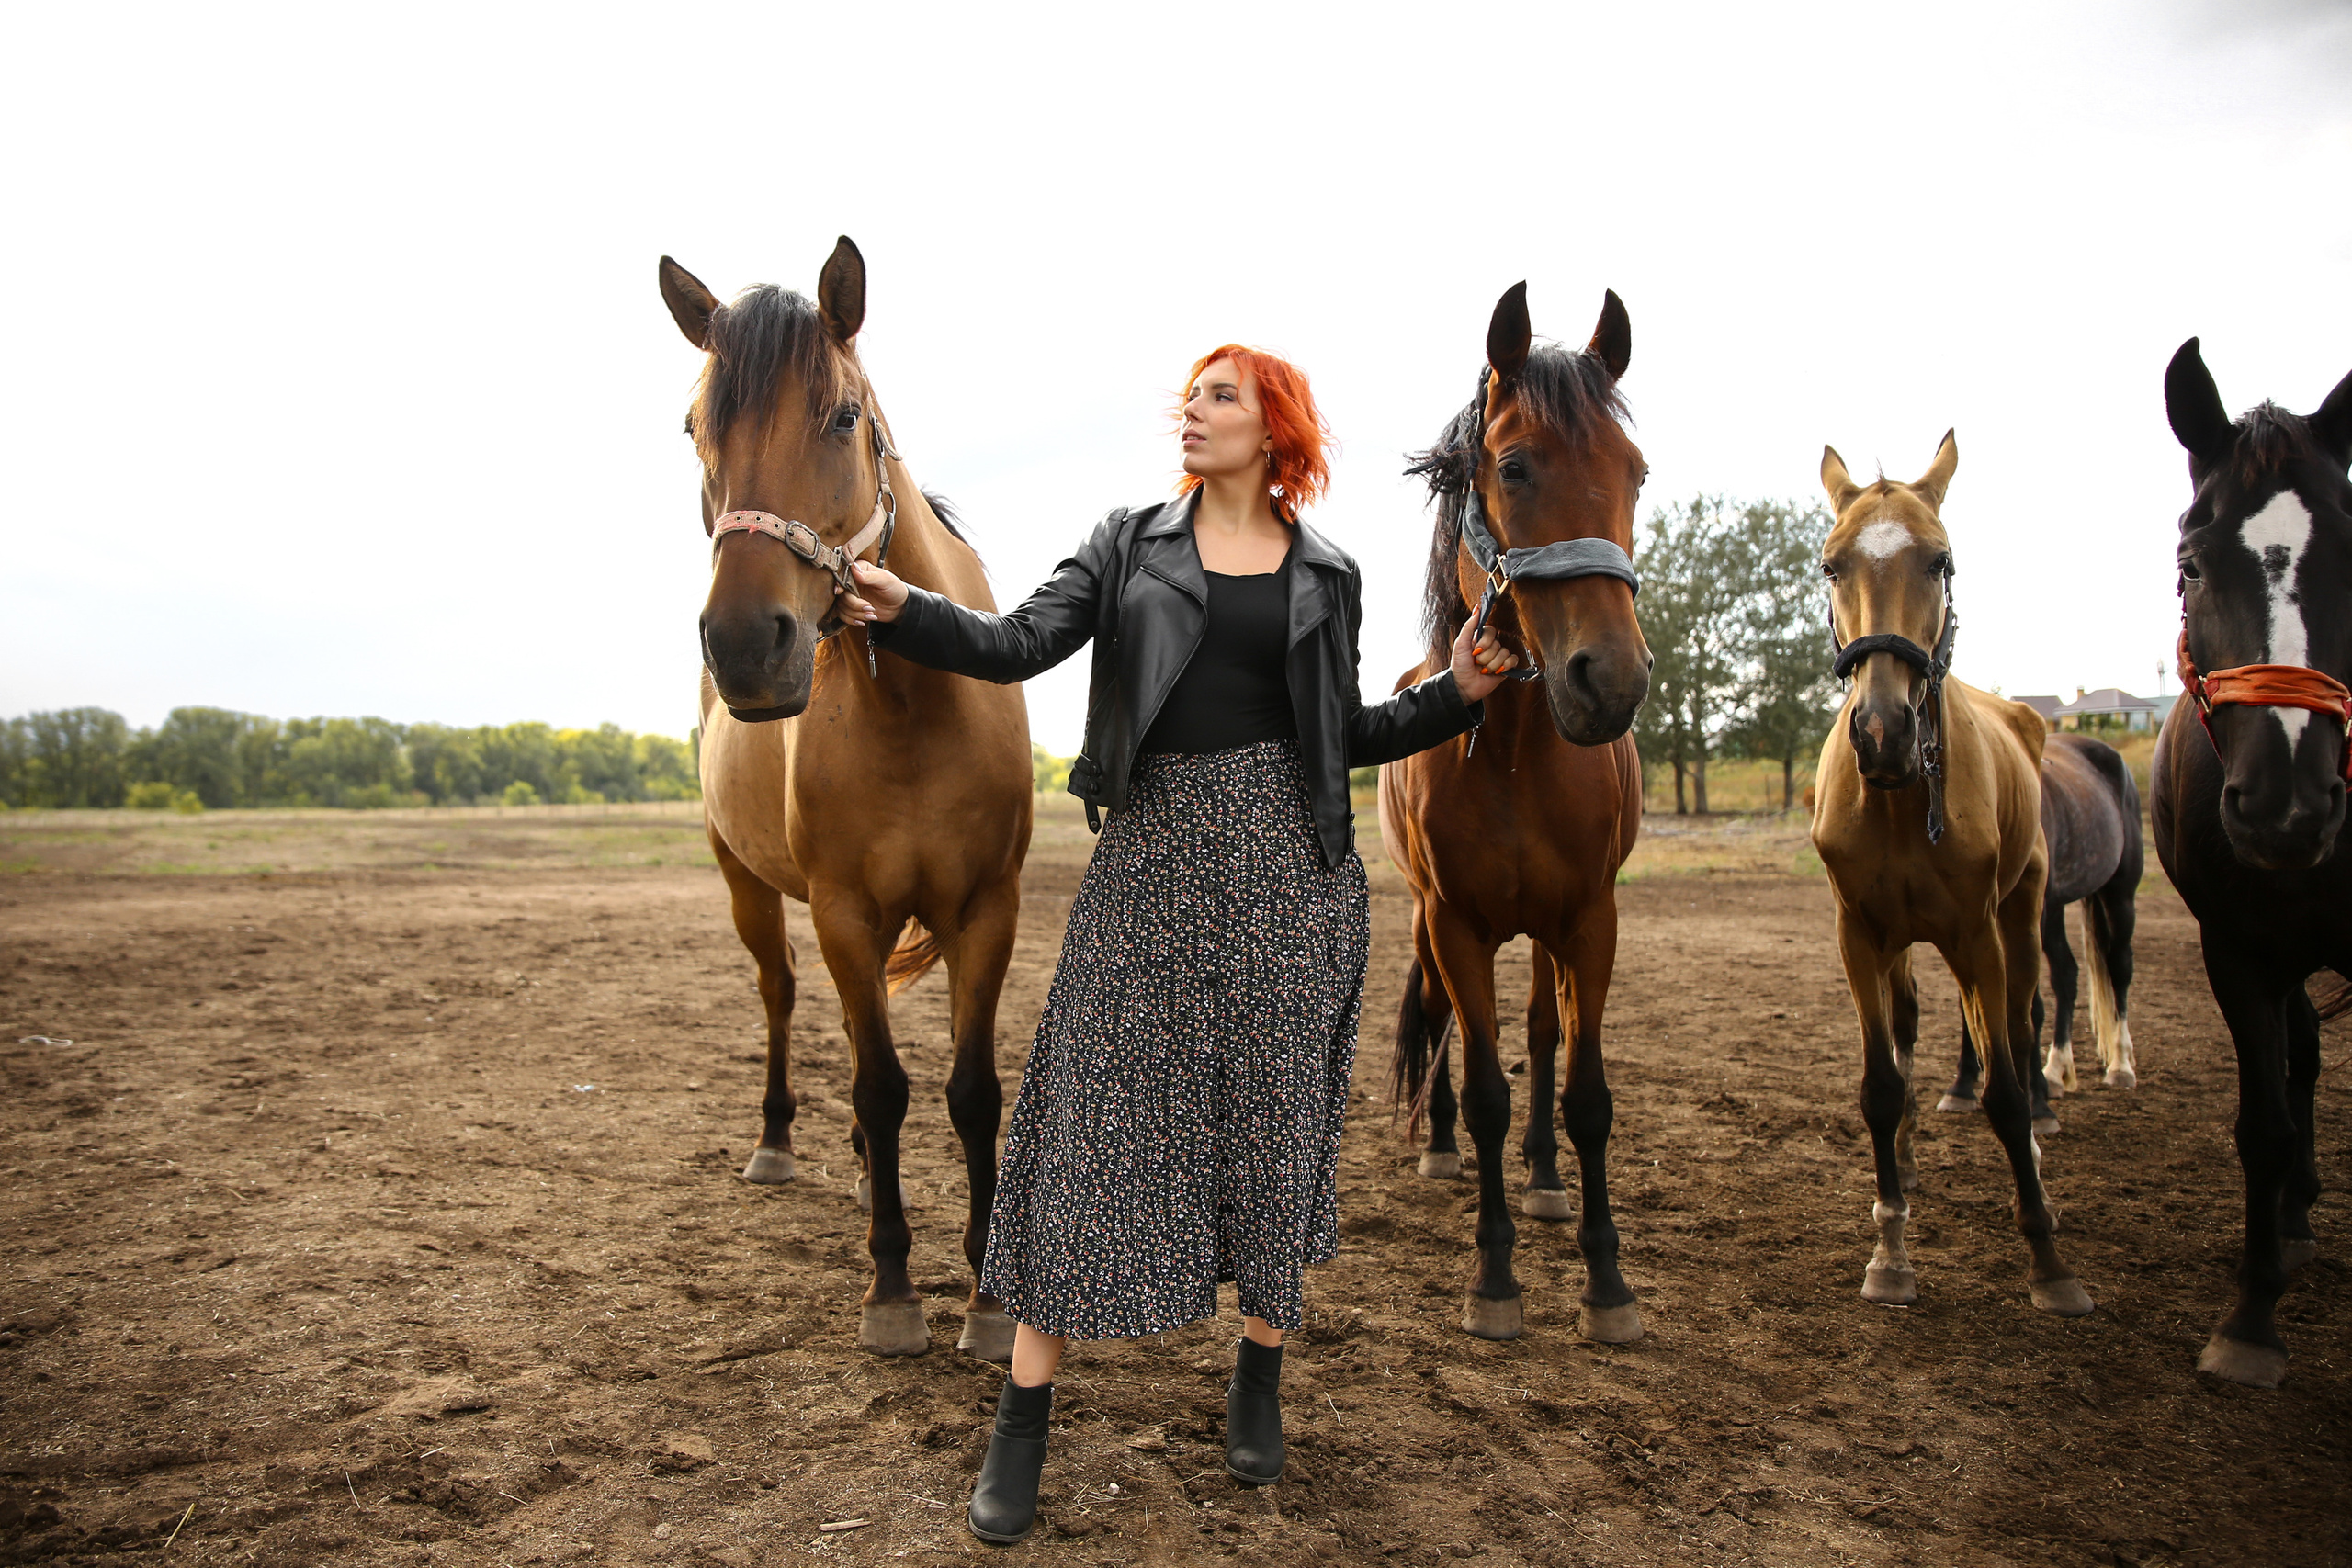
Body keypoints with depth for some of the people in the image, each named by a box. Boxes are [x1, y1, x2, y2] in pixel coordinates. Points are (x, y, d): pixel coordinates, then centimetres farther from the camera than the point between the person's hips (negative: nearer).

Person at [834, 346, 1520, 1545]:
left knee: (1278, 1108, 6)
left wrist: (1454, 693, 1)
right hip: (1153, 848, -1)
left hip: (1290, 857, 1)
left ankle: (1259, 1377, 27)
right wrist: (901, 611, -20)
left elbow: (1345, 738, 13)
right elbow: (1022, 645, -5)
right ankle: (1024, 1415, 10)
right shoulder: (1131, 543, 8)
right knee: (1094, 1103, -2)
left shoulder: (1328, 575, 11)